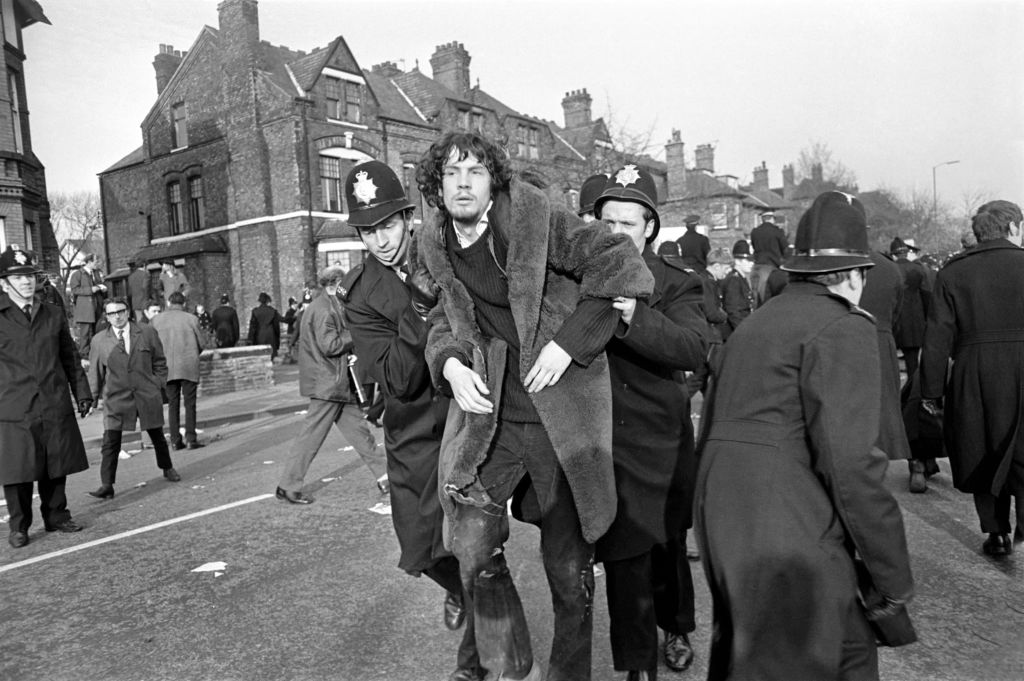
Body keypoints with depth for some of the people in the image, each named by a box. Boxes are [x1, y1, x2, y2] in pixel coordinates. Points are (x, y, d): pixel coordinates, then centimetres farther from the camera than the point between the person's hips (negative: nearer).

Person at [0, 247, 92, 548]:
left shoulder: (53, 316, 11)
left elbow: (70, 358, 15)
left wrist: (82, 392, 13)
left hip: (56, 406, 3)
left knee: (56, 467, 10)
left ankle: (56, 516, 25)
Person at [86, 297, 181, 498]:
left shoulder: (148, 333, 0)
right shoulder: (99, 341, 1)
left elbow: (159, 361, 8)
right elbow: (95, 372, 8)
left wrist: (158, 384, 2)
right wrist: (93, 397, 5)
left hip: (148, 396, 1)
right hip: (116, 399, -1)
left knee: (157, 436, 15)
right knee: (110, 443, -7)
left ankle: (167, 468, 37)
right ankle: (107, 486, -2)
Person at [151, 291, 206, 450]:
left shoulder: (155, 320, 3)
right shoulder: (191, 319, -2)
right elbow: (201, 344, 1)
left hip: (167, 367, 2)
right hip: (189, 367, -2)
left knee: (173, 404, 9)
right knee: (190, 403, 3)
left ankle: (175, 440, 8)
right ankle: (191, 438, 0)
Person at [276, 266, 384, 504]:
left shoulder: (330, 306, 16)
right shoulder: (323, 309, -16)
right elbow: (329, 346, -22)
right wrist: (356, 334, -12)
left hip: (338, 383, 10)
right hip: (327, 383, -10)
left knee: (358, 429, 12)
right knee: (312, 436, -2)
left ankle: (383, 475, 19)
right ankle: (288, 487, 8)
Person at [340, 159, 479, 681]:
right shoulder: (360, 295, -6)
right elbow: (399, 379, -17)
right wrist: (422, 311, -27)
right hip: (415, 436, 2)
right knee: (422, 551, 11)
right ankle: (458, 590, 48)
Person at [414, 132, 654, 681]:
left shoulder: (536, 220, -11)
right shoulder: (438, 249, 7)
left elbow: (623, 267, -13)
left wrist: (567, 341, -18)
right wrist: (449, 362, -4)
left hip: (560, 415, -4)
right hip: (486, 414, 4)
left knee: (569, 565, 9)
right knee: (473, 548, -4)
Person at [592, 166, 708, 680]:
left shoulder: (676, 283, -6)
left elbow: (695, 350, -23)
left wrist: (636, 318, -37)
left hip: (660, 441, 0)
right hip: (603, 440, 0)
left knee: (667, 542, 19)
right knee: (624, 553, 3)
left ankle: (676, 628, 48)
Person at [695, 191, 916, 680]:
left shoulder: (754, 323, 19)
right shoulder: (843, 327, -6)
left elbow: (709, 433, 19)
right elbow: (850, 461, -16)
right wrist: (894, 578, -7)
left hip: (722, 515, 8)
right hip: (786, 528, -8)